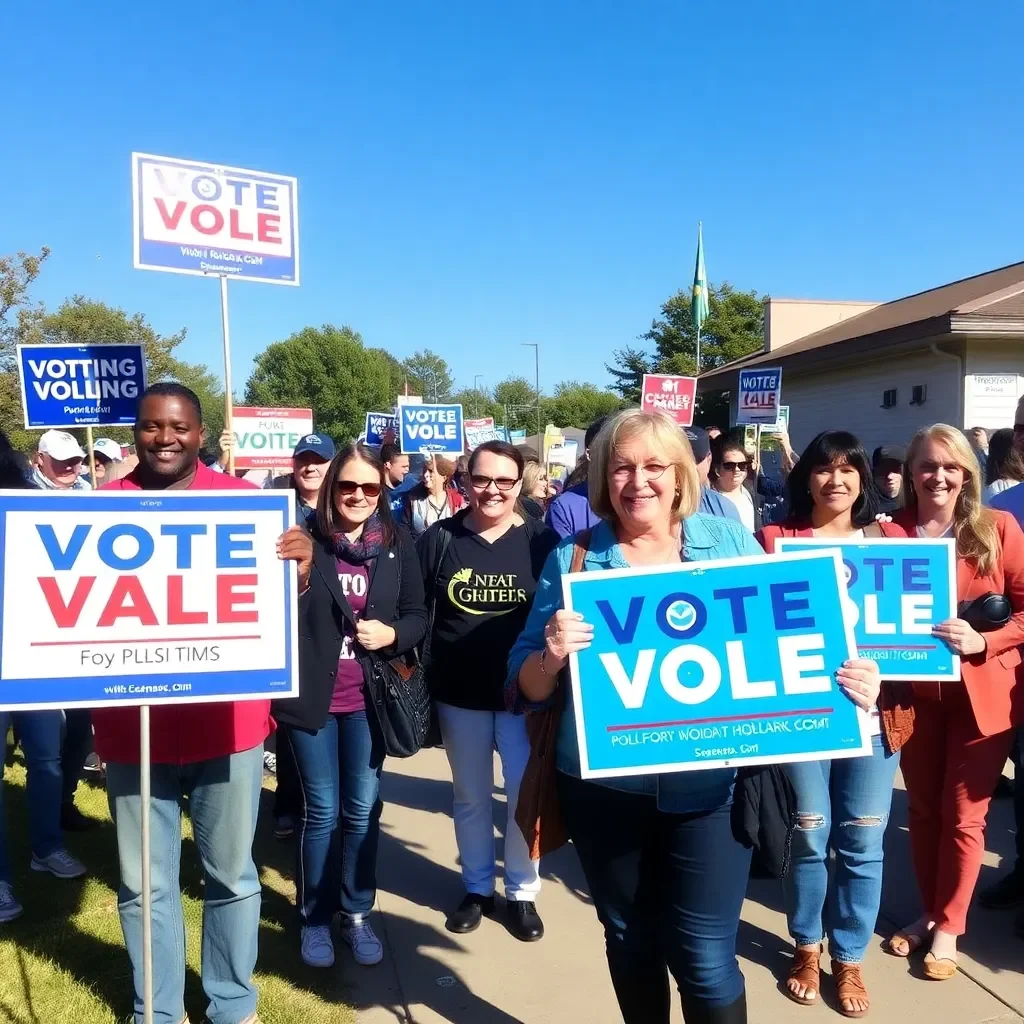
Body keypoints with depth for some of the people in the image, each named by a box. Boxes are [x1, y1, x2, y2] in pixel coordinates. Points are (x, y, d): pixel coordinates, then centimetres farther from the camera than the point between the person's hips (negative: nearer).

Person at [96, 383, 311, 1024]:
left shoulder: (243, 500, -1)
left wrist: (301, 564, -22)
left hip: (227, 723, -1)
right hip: (133, 725, 1)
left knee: (232, 876, 13)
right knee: (144, 884, 14)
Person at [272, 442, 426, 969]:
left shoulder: (397, 544, 1)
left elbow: (419, 616, 4)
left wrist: (392, 634, -13)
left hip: (368, 699, 2)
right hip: (311, 697, -2)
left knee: (363, 809, 13)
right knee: (321, 811, 9)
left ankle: (357, 913, 31)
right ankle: (314, 917, 28)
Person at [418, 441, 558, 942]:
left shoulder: (542, 540, -6)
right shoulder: (438, 539, -3)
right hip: (459, 694, 1)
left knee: (526, 796, 7)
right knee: (470, 796, 15)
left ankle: (522, 892, 27)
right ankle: (477, 887, 34)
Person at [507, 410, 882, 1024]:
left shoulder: (731, 542, -2)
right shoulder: (575, 559, -3)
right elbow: (527, 688, -2)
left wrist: (847, 679, -15)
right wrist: (552, 654, -25)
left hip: (709, 785, -1)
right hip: (606, 788, 1)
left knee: (705, 955, 4)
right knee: (630, 940, 18)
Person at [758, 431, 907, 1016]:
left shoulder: (892, 539, 7)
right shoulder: (776, 539, 1)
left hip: (872, 709, 2)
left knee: (862, 842, 9)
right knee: (808, 835, 9)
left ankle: (850, 957, 30)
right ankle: (807, 946, 32)